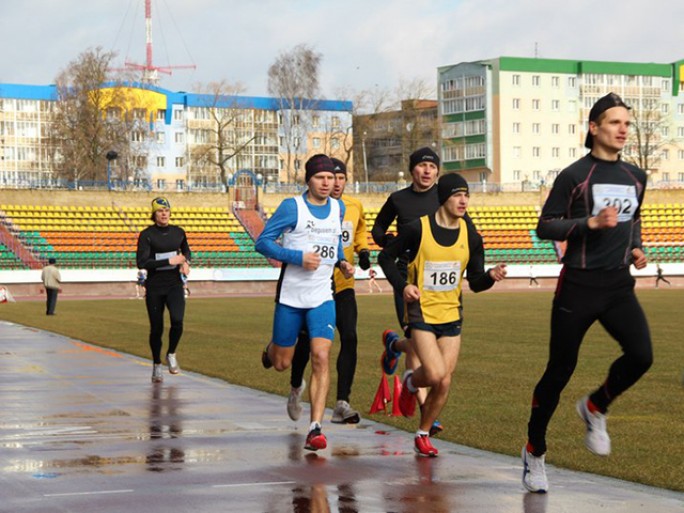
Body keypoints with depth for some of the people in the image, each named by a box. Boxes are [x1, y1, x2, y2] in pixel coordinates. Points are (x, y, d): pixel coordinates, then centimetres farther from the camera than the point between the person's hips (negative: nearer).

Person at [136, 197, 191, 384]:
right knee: (156, 328, 3)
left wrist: (186, 262, 3)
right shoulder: (147, 235, -8)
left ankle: (171, 355, 5)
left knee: (177, 320, -20)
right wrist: (170, 261, -19)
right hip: (154, 286, -2)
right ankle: (157, 365, 24)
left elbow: (186, 250, 26)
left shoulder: (178, 232, 5)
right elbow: (141, 263, -18)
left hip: (174, 284, 2)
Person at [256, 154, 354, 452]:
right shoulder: (292, 207, -8)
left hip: (322, 298, 3)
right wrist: (298, 257, -21)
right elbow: (263, 242, -10)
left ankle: (315, 428, -14)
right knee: (281, 364, 8)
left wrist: (342, 262, 9)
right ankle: (271, 349, 48)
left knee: (321, 358, -14)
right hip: (290, 296, -3)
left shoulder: (338, 208, 8)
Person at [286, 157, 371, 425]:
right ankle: (296, 387, 36)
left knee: (349, 339, -13)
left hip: (343, 286, 3)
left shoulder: (355, 207, 2)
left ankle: (342, 404, -11)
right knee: (307, 342, 5)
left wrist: (363, 251, 5)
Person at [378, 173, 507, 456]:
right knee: (435, 375, -19)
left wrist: (491, 276, -17)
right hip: (421, 313, -4)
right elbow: (386, 257, 3)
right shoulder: (418, 229, -10)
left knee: (444, 383, 1)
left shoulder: (470, 235, 1)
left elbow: (475, 282, 5)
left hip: (451, 316, 4)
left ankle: (423, 435, 21)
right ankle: (410, 382, 17)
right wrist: (402, 285, -11)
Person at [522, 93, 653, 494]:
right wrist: (591, 223, -18)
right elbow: (545, 226, -5)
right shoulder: (574, 176, -5)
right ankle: (535, 452, 20)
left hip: (619, 287, 4)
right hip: (579, 286, -4)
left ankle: (595, 408, 12)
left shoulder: (636, 177, 11)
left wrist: (636, 248, 7)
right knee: (560, 370, 2)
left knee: (641, 356, -17)